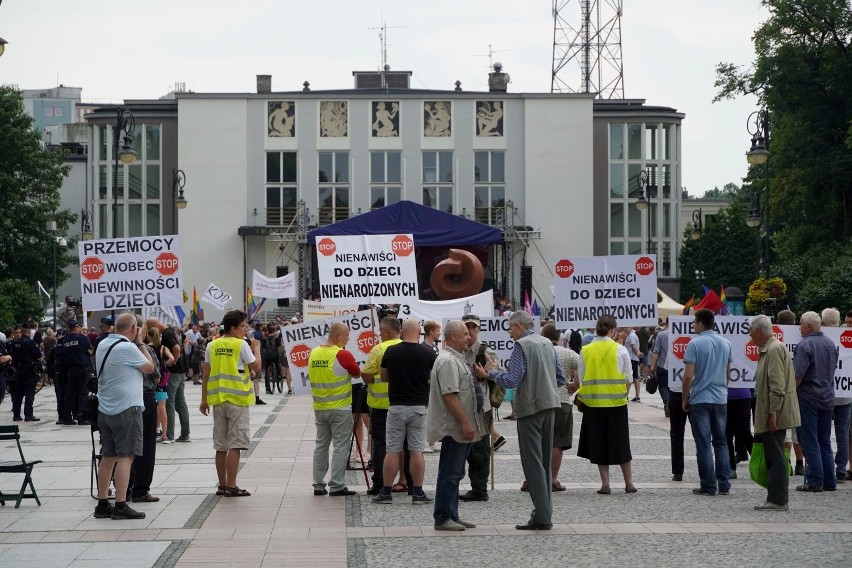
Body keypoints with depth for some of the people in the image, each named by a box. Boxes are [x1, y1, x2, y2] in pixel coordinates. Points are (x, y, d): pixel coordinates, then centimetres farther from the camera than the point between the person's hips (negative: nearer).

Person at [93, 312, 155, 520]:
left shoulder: (102, 345, 10)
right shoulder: (127, 348, -15)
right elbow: (149, 367, -4)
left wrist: (136, 343, 18)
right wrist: (140, 343, 3)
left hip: (105, 409, 8)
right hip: (126, 408, -8)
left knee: (108, 456, 12)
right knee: (125, 456, -7)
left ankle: (102, 504, 14)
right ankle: (120, 506, -11)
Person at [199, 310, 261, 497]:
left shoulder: (212, 346, 7)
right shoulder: (241, 345, -8)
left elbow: (205, 374, 8)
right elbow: (256, 367, -5)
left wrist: (204, 399, 13)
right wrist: (256, 348, 10)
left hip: (218, 399, 5)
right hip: (237, 400, -5)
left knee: (221, 446, 11)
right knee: (235, 445, -3)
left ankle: (222, 485, 16)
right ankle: (231, 486, -6)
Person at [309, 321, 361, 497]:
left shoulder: (313, 354, 4)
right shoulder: (342, 355, -15)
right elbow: (357, 373, -1)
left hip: (319, 408, 6)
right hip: (340, 408, -6)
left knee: (321, 445, 13)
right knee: (341, 446, 0)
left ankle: (318, 485, 14)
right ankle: (337, 486, -2)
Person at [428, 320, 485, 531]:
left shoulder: (456, 359, 17)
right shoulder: (448, 361, -17)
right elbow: (449, 395, -23)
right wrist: (465, 423, -24)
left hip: (461, 428, 11)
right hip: (454, 427, -11)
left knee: (455, 473, 14)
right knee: (449, 474, -7)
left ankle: (451, 516, 19)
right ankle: (442, 518, -3)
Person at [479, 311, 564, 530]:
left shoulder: (522, 345, -11)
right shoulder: (547, 343, 12)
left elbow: (511, 381, -17)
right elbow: (560, 378, 16)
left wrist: (492, 372, -2)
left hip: (530, 407, -8)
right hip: (550, 405, 8)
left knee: (533, 462, -5)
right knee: (545, 461, 13)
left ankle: (541, 517, -7)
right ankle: (545, 513, 17)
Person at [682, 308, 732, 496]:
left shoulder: (695, 344, -11)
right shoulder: (726, 343, 7)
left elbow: (688, 376, -13)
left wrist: (685, 398, -2)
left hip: (700, 399, -5)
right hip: (721, 398, 5)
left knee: (704, 444, 0)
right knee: (721, 442, 12)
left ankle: (708, 486, 1)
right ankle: (724, 485, 9)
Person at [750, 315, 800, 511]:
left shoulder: (775, 349, -15)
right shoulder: (768, 349, 18)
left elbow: (778, 386, -22)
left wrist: (773, 413, -23)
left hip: (775, 415, -10)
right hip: (770, 415, 10)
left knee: (775, 458, -7)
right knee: (773, 457, 13)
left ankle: (777, 500, -5)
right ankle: (776, 499, 18)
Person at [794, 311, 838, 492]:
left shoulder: (805, 345, -14)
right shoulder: (831, 344, 9)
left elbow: (798, 376, -19)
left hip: (808, 397, -7)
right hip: (828, 398, 7)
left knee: (810, 443, -2)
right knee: (825, 442, 13)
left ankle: (815, 482, -3)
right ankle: (829, 482, 13)